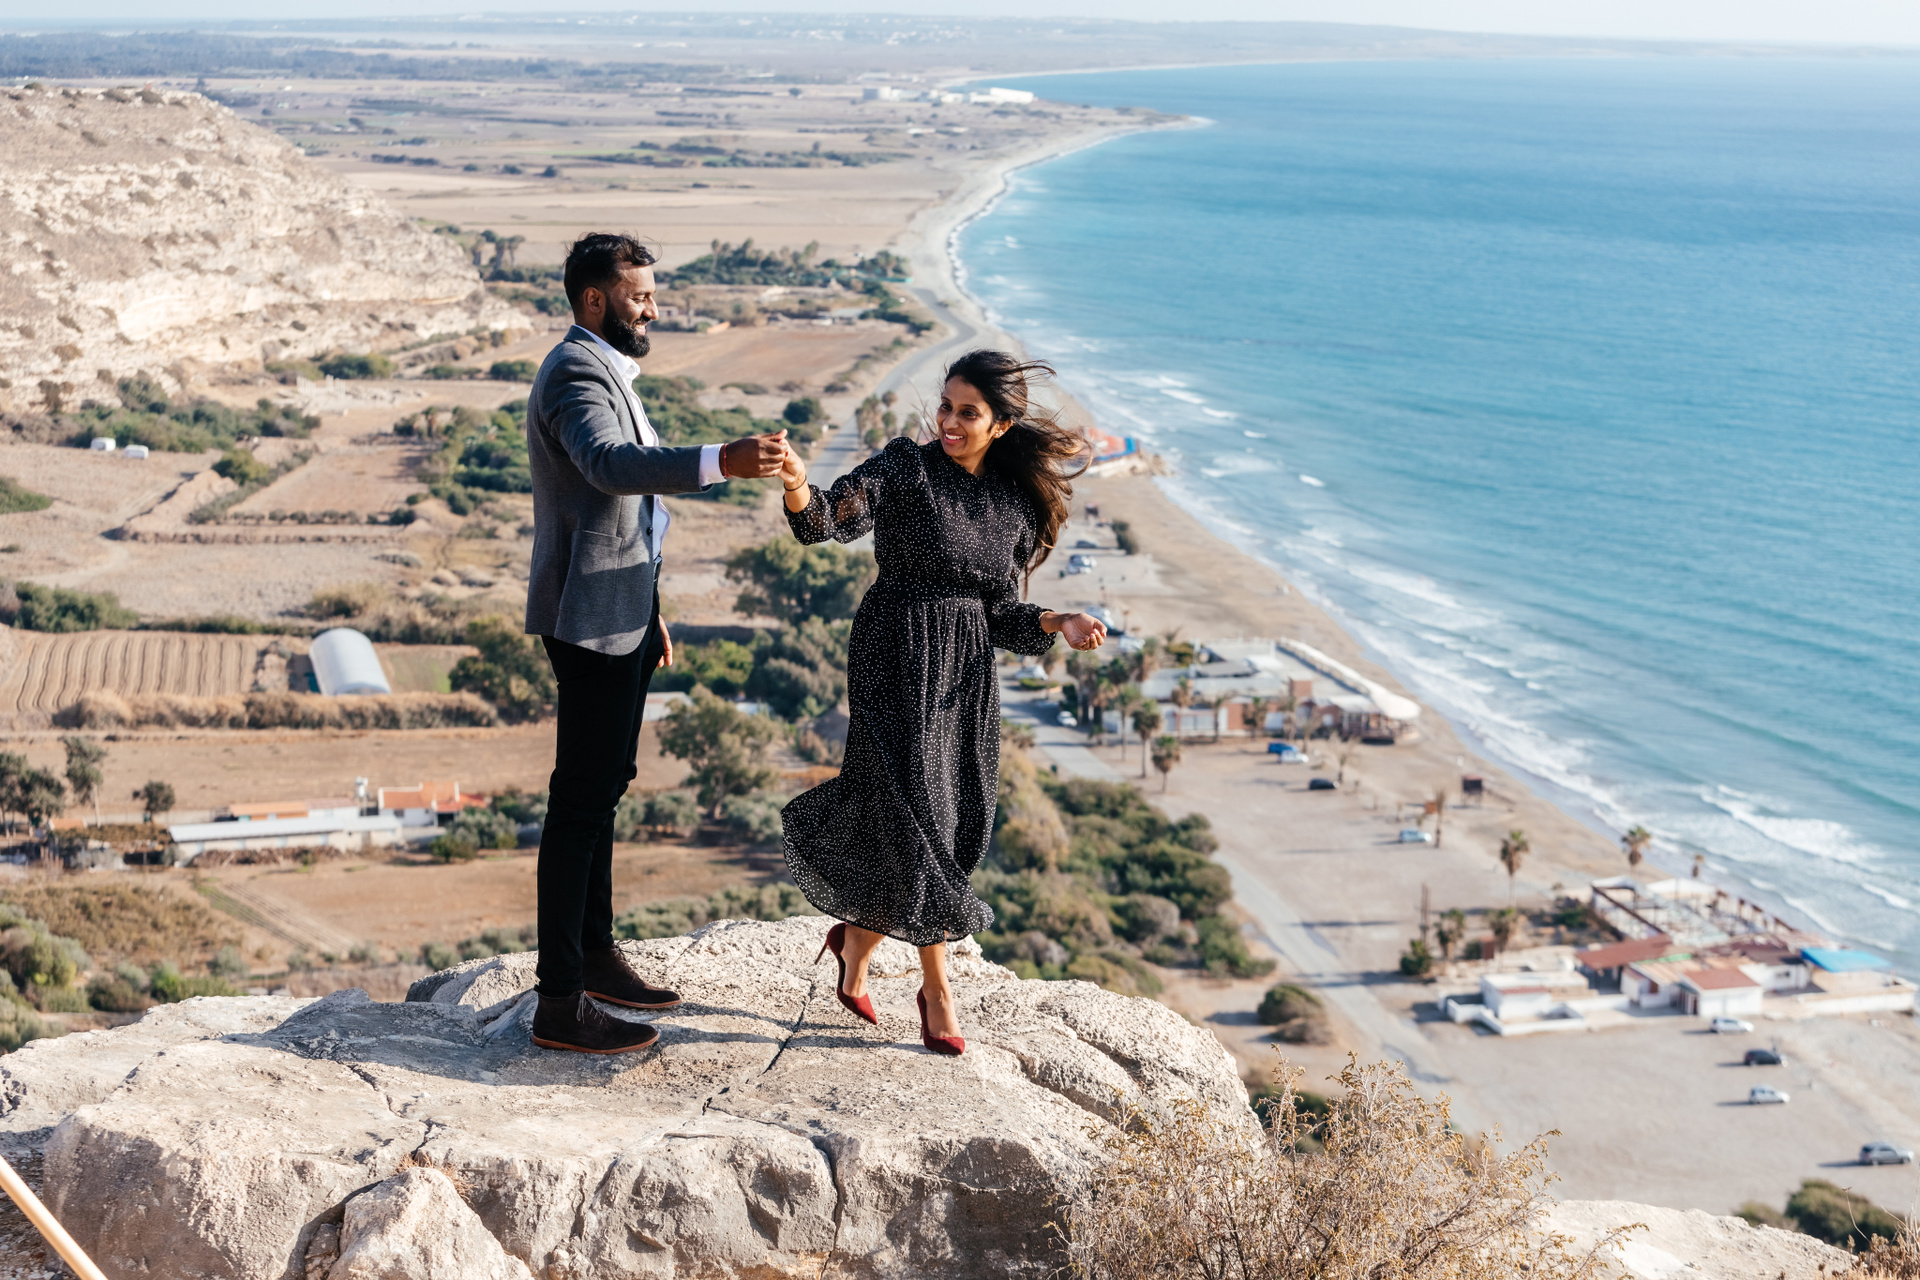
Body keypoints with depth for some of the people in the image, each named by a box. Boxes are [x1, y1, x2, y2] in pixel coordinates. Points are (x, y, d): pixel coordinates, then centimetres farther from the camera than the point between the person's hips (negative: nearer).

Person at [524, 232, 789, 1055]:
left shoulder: (605, 370, 18)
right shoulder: (575, 373, -16)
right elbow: (610, 464, -38)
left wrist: (648, 612, 24)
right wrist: (721, 462, -50)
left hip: (619, 611, 11)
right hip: (590, 617, -11)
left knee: (602, 786, 18)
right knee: (581, 800, -8)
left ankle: (594, 956, 30)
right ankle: (560, 1005, -4)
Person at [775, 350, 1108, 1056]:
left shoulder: (1016, 505, 8)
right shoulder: (904, 467, -6)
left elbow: (999, 614, 11)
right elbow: (830, 518, -22)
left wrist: (1058, 624, -6)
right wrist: (798, 488, -43)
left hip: (967, 671, 5)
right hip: (899, 659, -5)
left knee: (958, 820, 8)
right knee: (917, 812, -8)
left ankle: (857, 939, 32)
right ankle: (936, 986, 6)